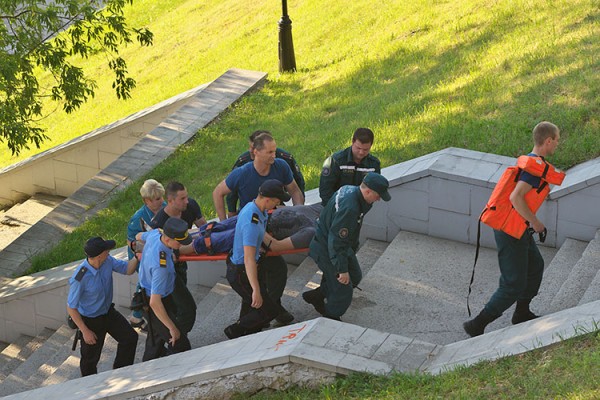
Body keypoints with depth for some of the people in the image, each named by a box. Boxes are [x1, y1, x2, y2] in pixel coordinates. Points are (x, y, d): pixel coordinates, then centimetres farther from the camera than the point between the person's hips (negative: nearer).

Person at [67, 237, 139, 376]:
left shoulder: (107, 261, -18)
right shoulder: (80, 278, -36)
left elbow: (127, 269, -1)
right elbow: (71, 308, -25)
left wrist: (137, 257, -24)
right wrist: (85, 331, -19)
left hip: (108, 312, 6)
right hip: (91, 321, -6)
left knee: (130, 338, 13)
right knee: (90, 358, 13)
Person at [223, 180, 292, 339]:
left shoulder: (252, 206, -1)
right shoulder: (251, 223, -33)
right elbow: (249, 260, -34)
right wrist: (256, 290, -33)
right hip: (241, 274, -10)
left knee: (251, 308, 24)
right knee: (270, 311, 0)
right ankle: (235, 331, 15)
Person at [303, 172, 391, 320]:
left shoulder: (350, 190, -5)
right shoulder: (349, 209, -36)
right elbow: (336, 241, -33)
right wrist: (342, 269, -26)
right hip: (326, 249, -10)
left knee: (355, 276, 22)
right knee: (343, 291, 0)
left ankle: (316, 296, 31)